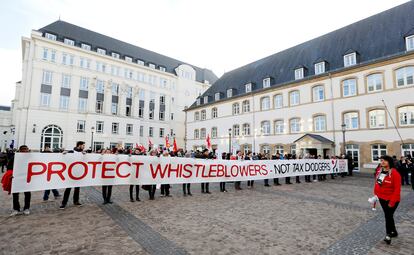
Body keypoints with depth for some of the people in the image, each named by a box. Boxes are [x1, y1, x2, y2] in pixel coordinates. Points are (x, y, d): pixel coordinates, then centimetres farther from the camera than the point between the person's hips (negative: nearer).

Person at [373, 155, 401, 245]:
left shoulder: (395, 173, -21)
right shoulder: (379, 170, -2)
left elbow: (397, 189, -20)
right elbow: (377, 183, 9)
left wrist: (392, 202, -19)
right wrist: (375, 194, 8)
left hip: (391, 199, -7)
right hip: (381, 198, 7)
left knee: (388, 216, -2)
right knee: (388, 215, 19)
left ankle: (388, 235, 13)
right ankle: (394, 232, 38)